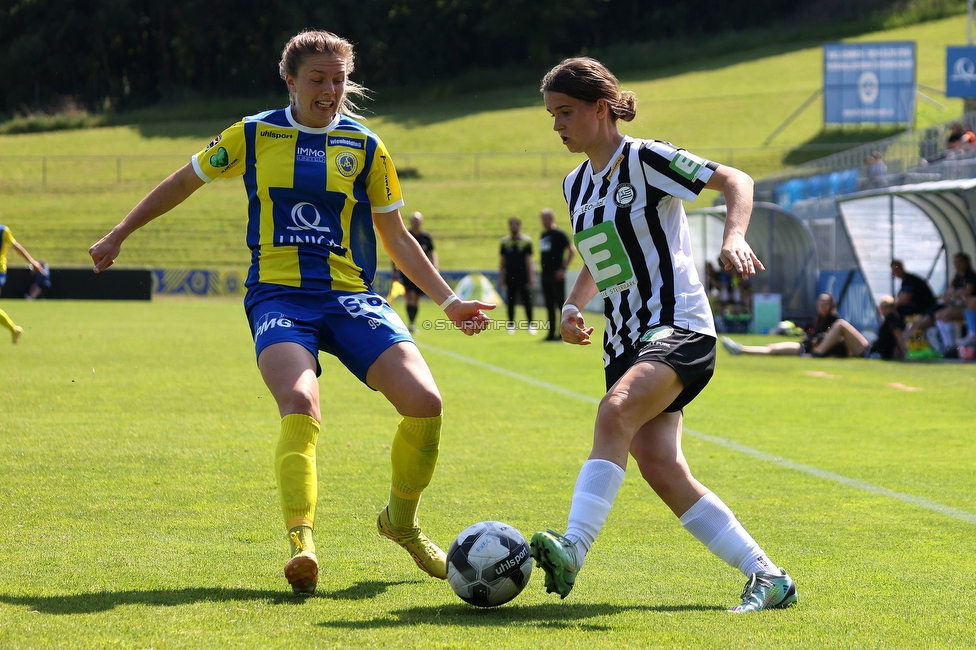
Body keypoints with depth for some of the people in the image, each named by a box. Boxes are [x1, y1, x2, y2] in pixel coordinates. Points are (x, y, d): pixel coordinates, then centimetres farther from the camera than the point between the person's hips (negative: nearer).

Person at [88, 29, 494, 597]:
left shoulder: (365, 146, 9)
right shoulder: (253, 136, 6)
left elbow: (396, 238, 15)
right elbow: (183, 183, 21)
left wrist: (449, 301, 7)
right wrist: (119, 235, 25)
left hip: (351, 295, 2)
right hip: (278, 295, -2)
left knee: (424, 402, -17)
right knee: (301, 406, -32)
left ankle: (402, 521, 9)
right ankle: (301, 541, -35)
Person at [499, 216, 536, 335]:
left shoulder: (526, 241, 0)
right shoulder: (505, 241, 7)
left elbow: (528, 260, -1)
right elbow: (502, 259, 11)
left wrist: (531, 276, -5)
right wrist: (501, 275, 8)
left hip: (523, 275, -2)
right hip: (510, 275, 3)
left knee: (527, 300, -4)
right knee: (511, 301, 6)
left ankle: (531, 323, 1)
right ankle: (511, 324, 13)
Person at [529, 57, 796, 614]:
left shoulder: (645, 159, -7)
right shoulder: (576, 184, 16)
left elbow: (736, 181, -12)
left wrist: (734, 237, -30)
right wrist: (573, 306, 11)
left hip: (678, 327, -8)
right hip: (627, 340, 8)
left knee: (615, 413, -33)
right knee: (662, 471, -6)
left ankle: (572, 552, -45)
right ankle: (769, 577, 1)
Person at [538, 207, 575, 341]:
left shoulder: (559, 234, -8)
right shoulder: (543, 235, 15)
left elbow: (572, 250, -12)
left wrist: (563, 268, -15)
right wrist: (542, 266, 14)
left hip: (557, 275, -8)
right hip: (545, 274, 8)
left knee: (560, 303, -5)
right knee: (549, 305, 9)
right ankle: (552, 333, 13)